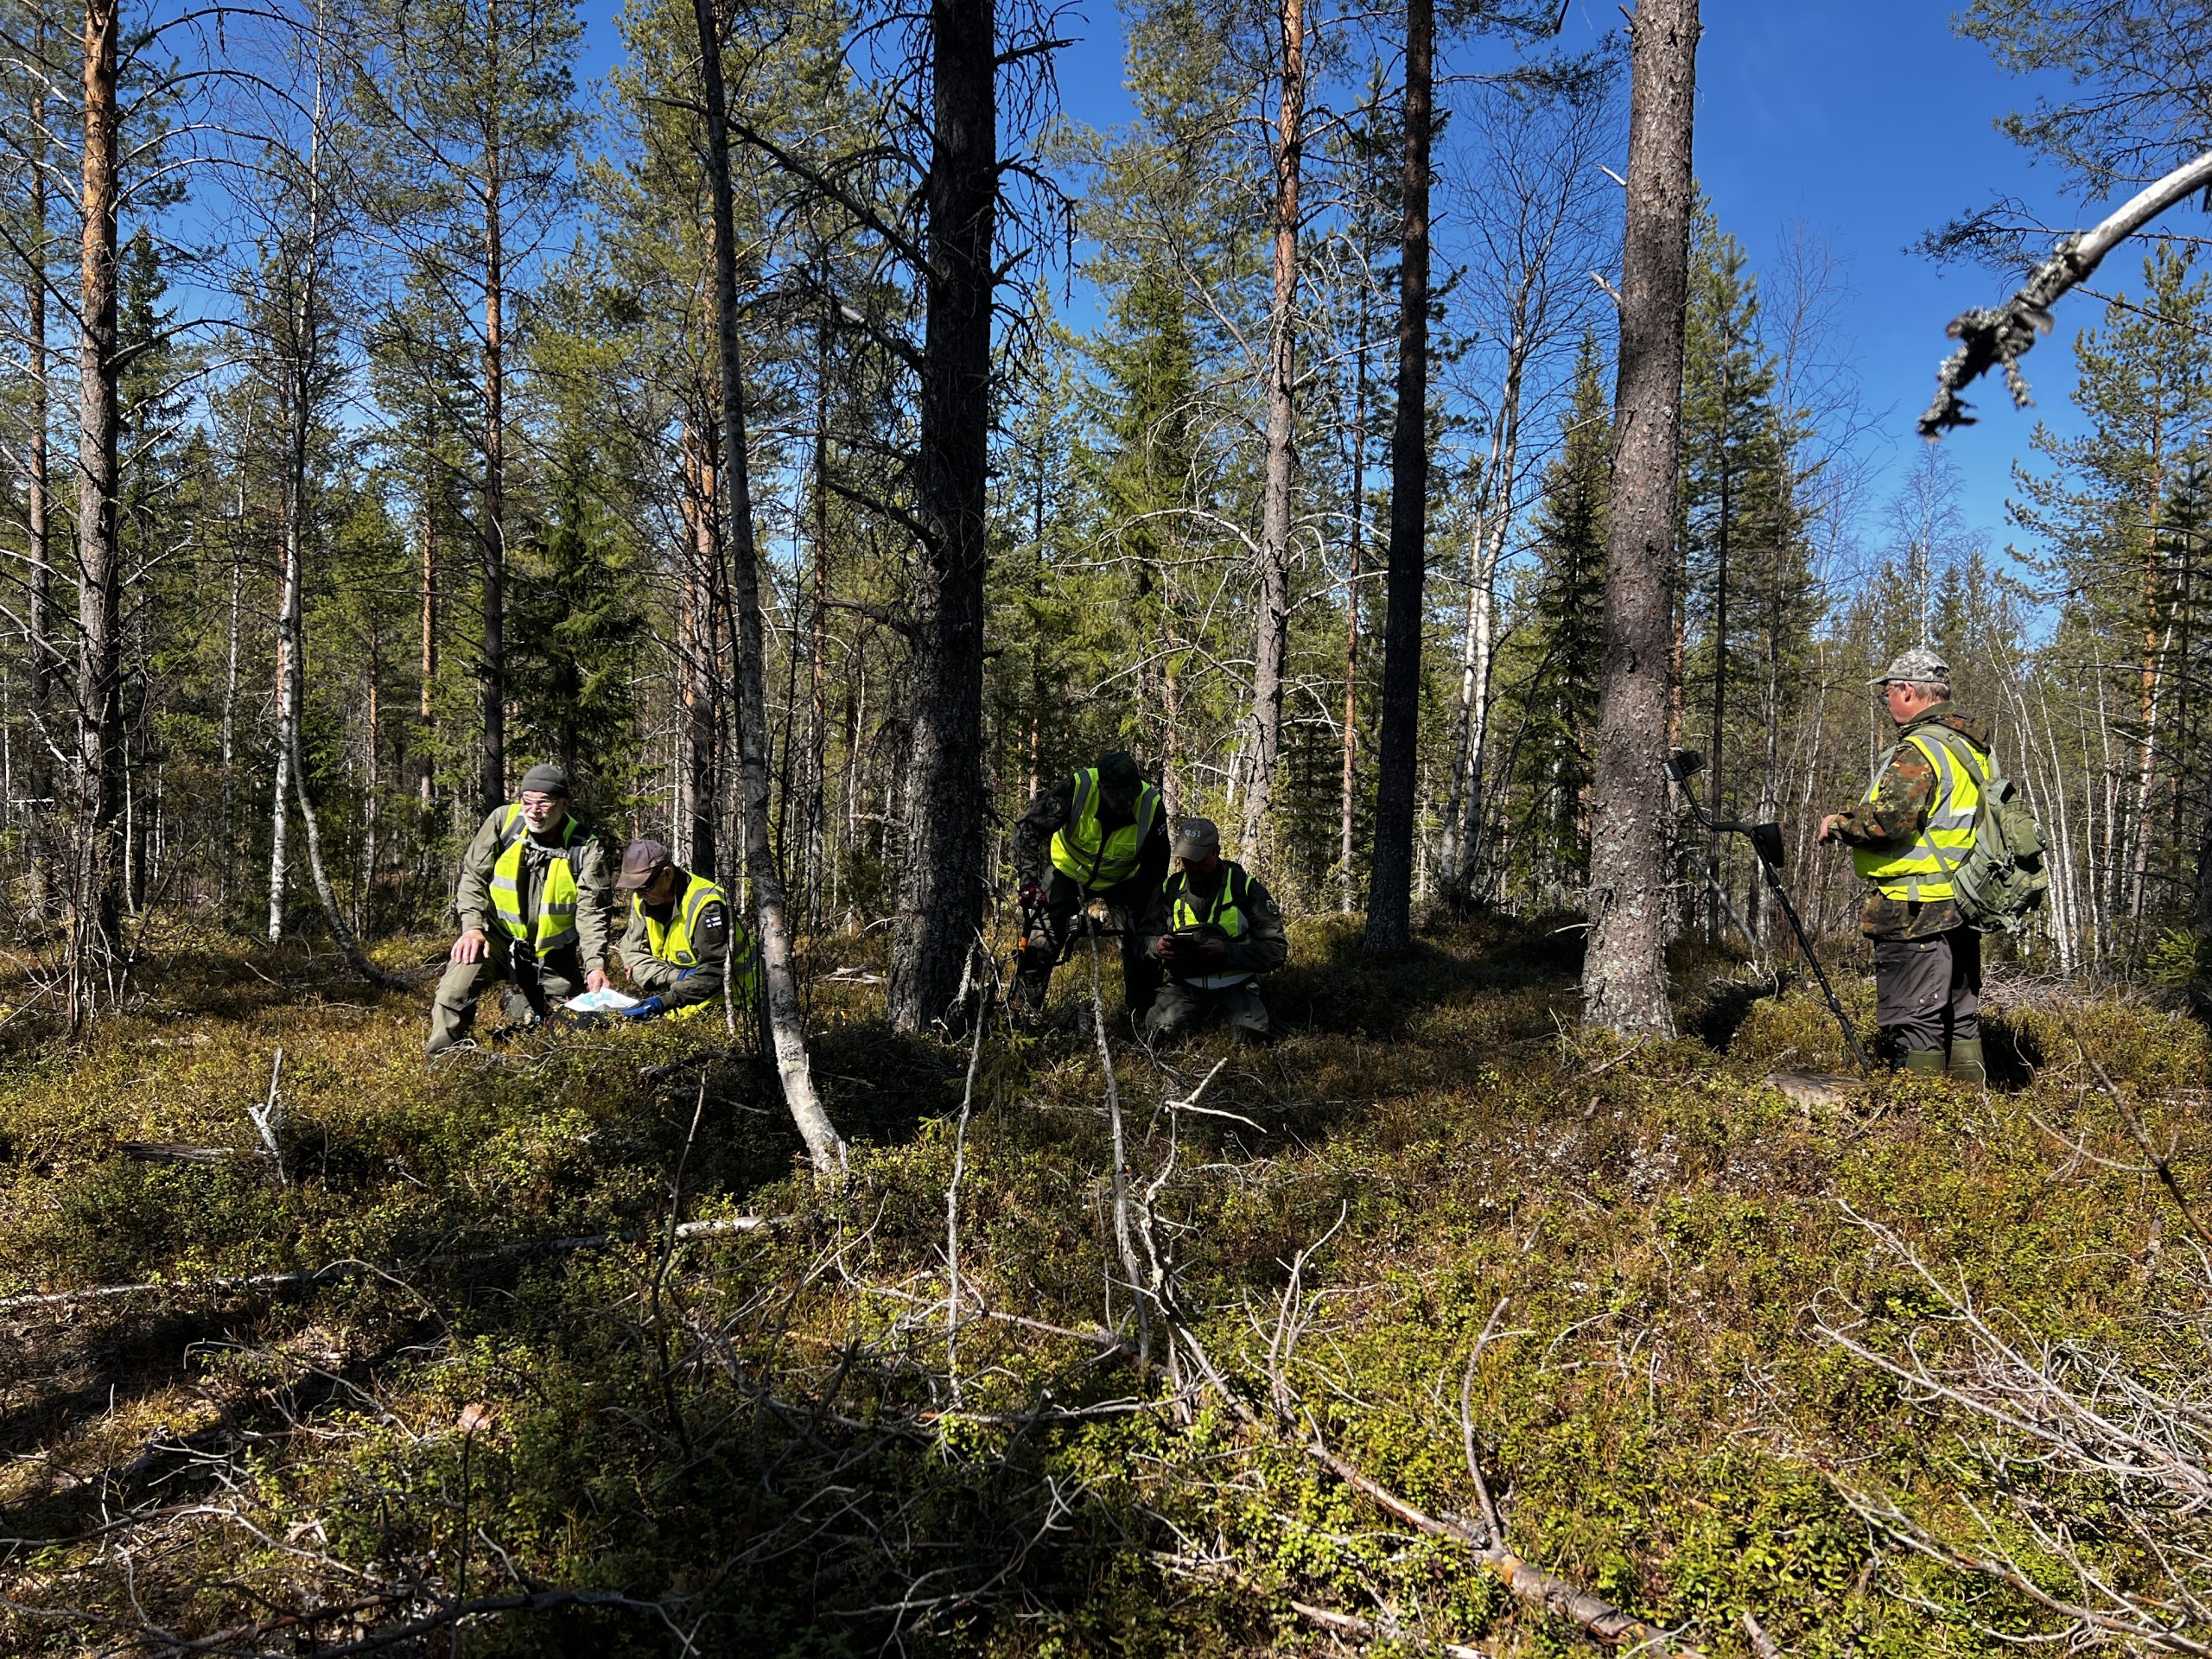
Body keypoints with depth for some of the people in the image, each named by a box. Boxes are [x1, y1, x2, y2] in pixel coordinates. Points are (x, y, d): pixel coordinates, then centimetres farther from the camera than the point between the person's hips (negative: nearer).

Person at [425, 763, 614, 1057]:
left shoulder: (585, 848, -13)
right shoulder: (503, 821, -9)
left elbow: (592, 911, -17)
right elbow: (473, 876, -3)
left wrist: (595, 963, -29)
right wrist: (472, 925, -17)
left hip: (552, 952, 0)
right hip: (498, 936, 0)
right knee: (454, 991, -25)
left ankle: (520, 998, 38)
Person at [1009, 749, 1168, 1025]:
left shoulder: (1151, 805, -28)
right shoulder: (1077, 788, -34)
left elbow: (1154, 869, -16)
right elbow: (1028, 826, -25)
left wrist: (1148, 920, -19)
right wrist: (1029, 878, -34)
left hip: (1122, 879, 1)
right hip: (1069, 871, -1)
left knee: (1143, 943, -8)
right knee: (1043, 936, -12)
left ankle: (1143, 1014, 12)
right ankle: (1025, 1010, 4)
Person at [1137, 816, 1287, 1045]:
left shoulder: (1245, 887, -4)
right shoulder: (1170, 888, 6)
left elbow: (1277, 949, -7)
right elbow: (1145, 938, 13)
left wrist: (1228, 952, -23)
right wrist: (1158, 946, -13)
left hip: (1234, 989, -2)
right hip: (1184, 987, 2)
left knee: (1253, 1037, -29)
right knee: (1161, 1031, -27)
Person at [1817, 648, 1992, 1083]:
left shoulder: (1919, 749, -16)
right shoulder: (1975, 748, 15)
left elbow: (1889, 819, -27)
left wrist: (1839, 824, -10)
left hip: (1916, 911, -10)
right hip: (1963, 907, 10)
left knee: (1915, 1021, -3)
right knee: (1961, 1020, 17)